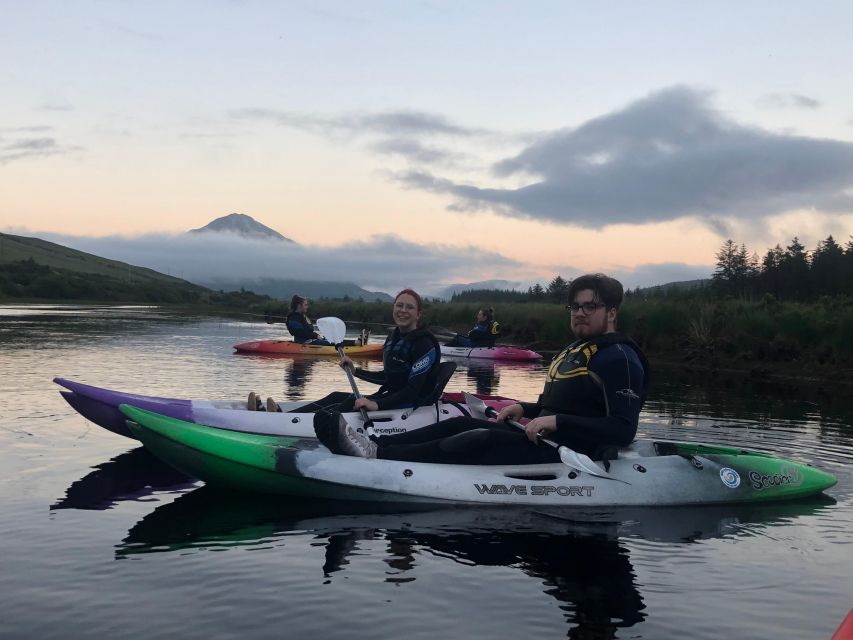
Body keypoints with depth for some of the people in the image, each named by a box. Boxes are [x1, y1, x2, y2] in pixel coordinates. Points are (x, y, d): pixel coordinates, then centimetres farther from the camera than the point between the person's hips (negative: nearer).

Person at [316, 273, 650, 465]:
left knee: (480, 441, -25)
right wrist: (526, 409, 10)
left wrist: (557, 421, -23)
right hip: (544, 438, 10)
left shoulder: (619, 358, -10)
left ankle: (376, 456, -30)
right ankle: (372, 445, -16)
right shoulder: (570, 353, 21)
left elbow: (624, 430, -20)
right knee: (461, 424, -5)